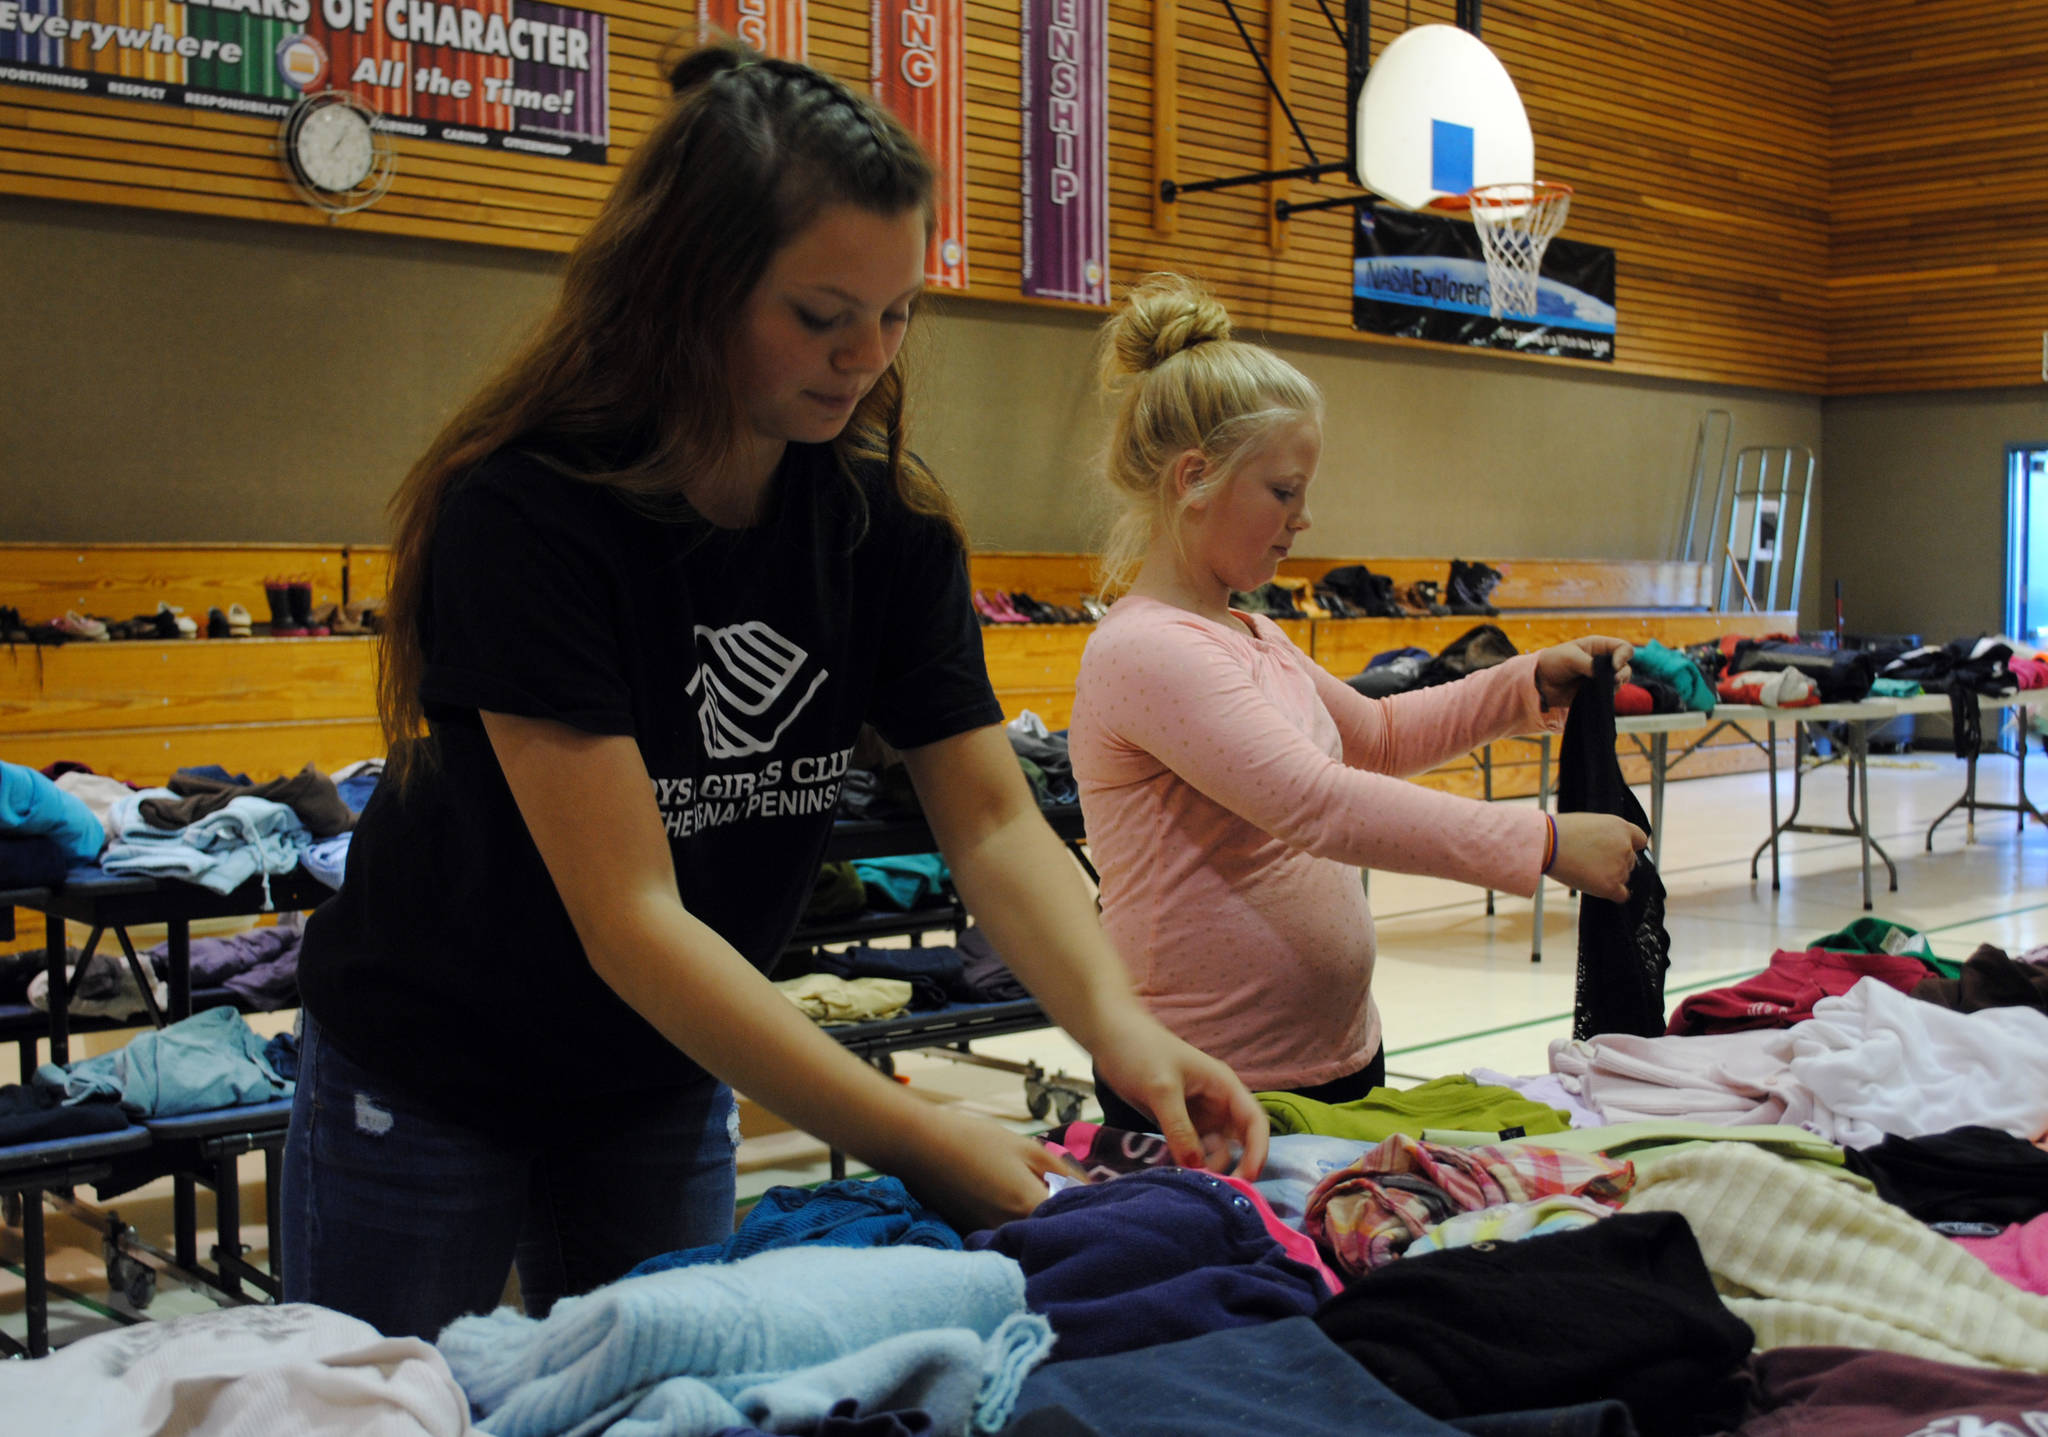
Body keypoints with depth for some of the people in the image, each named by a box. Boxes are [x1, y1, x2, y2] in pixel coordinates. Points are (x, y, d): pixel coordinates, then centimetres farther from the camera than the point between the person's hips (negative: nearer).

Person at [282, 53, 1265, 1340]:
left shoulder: (885, 524, -10)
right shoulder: (527, 513, -28)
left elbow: (994, 820, -12)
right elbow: (631, 920, -32)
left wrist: (1116, 1020, -31)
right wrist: (912, 1138, -37)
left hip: (669, 1087, 5)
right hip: (428, 1084, -4)